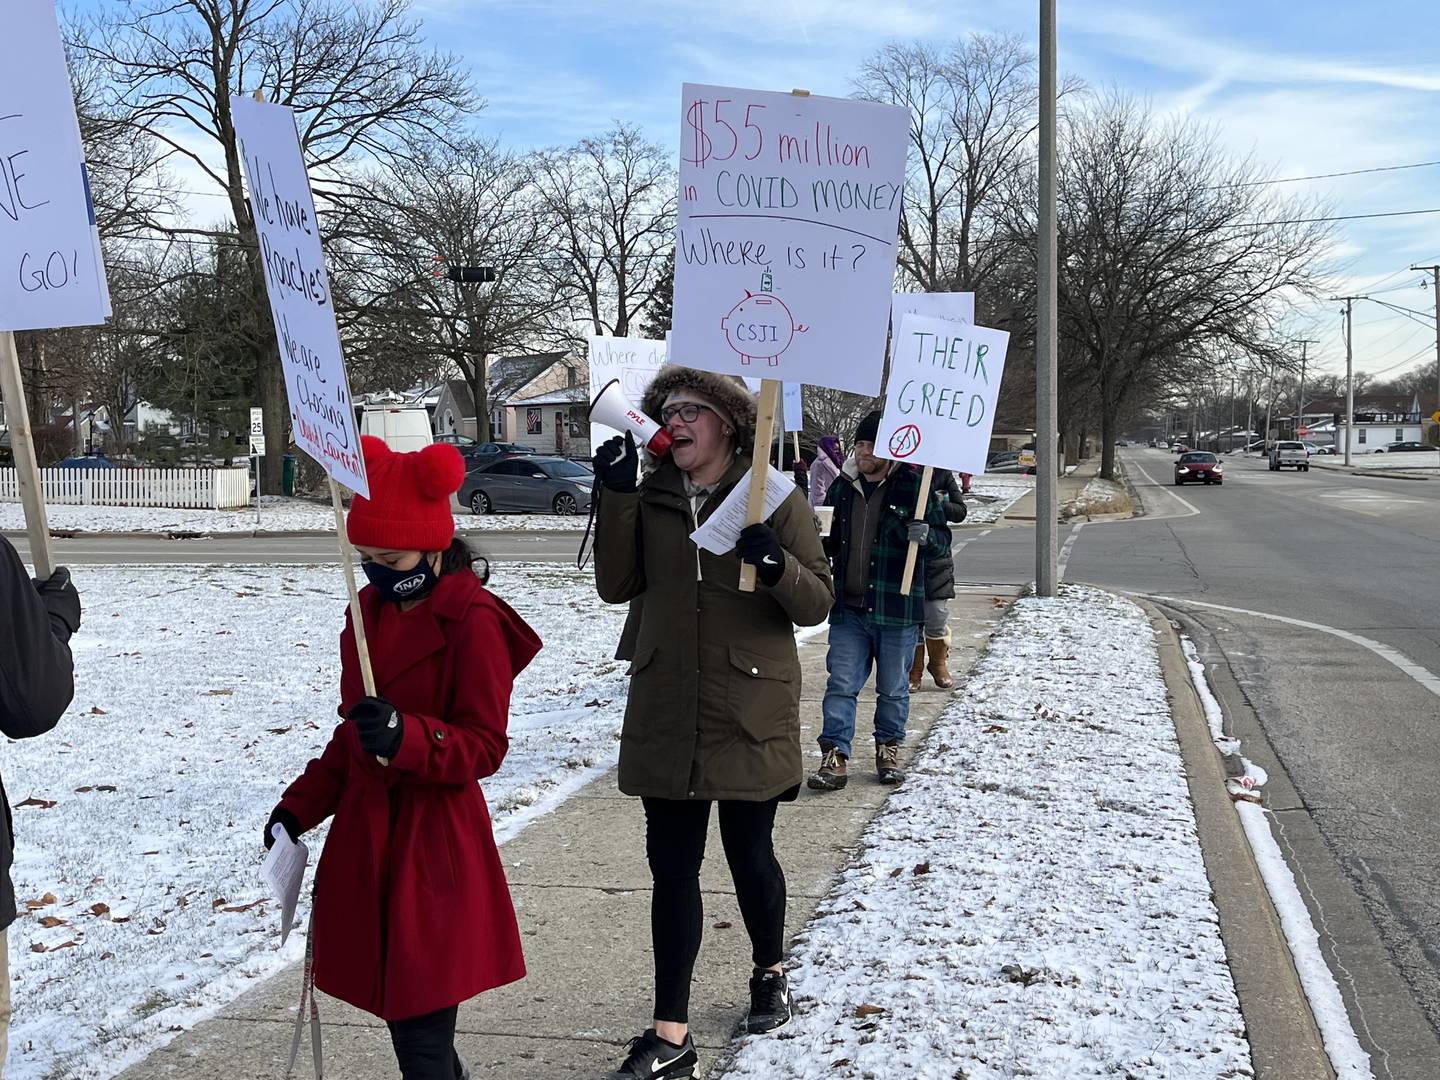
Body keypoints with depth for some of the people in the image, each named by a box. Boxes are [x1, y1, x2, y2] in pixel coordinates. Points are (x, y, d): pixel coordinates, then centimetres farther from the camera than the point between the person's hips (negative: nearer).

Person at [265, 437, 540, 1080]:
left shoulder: (473, 621, -15)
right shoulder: (371, 609, 9)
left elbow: (485, 747, -15)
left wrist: (406, 736, -31)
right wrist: (301, 806, 12)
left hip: (433, 843, -7)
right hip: (365, 833, 7)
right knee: (396, 1001, 13)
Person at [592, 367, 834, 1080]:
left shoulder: (772, 496, -5)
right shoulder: (651, 498, 5)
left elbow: (816, 603, -7)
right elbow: (616, 585, -4)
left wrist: (777, 566, -27)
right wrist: (616, 495, -12)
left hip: (749, 714, -3)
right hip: (666, 713, 3)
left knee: (749, 855, 11)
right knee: (671, 868, 4)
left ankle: (769, 971, 40)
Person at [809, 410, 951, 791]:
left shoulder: (914, 487, -7)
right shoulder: (842, 487, 7)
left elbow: (942, 542, -5)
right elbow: (829, 542, 21)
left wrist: (925, 535, -27)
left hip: (896, 609, -3)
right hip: (848, 607, 3)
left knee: (893, 688, 12)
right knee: (841, 685, 1)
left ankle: (888, 749, 28)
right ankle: (835, 757, 3)